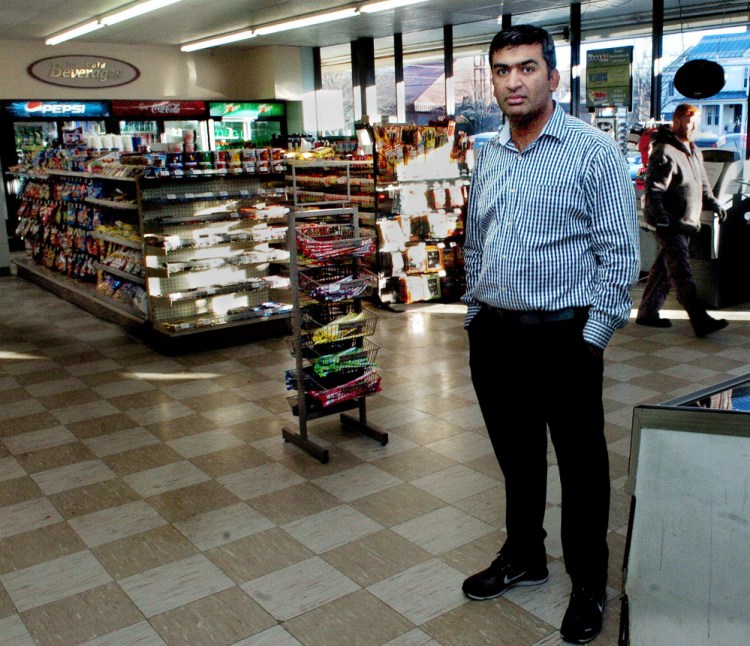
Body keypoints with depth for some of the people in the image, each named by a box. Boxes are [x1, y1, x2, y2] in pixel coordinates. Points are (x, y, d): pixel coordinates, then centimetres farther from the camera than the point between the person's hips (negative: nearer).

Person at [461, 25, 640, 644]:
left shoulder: (594, 152, -8)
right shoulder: (489, 156, 10)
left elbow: (621, 255, -9)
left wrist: (593, 338, -12)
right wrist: (476, 312, 13)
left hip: (563, 336, -5)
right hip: (494, 334, 6)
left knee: (581, 466, 8)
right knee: (516, 456, 19)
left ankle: (589, 585, 27)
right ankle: (523, 556, 39)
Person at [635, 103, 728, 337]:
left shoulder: (694, 152, 19)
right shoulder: (664, 152, -11)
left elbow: (702, 185, 28)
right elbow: (653, 191, -18)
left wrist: (713, 204, 13)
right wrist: (662, 220, -27)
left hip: (686, 224, 9)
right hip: (671, 226, -9)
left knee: (663, 270, 13)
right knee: (682, 274, -11)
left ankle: (647, 313, 22)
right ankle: (701, 321, -15)